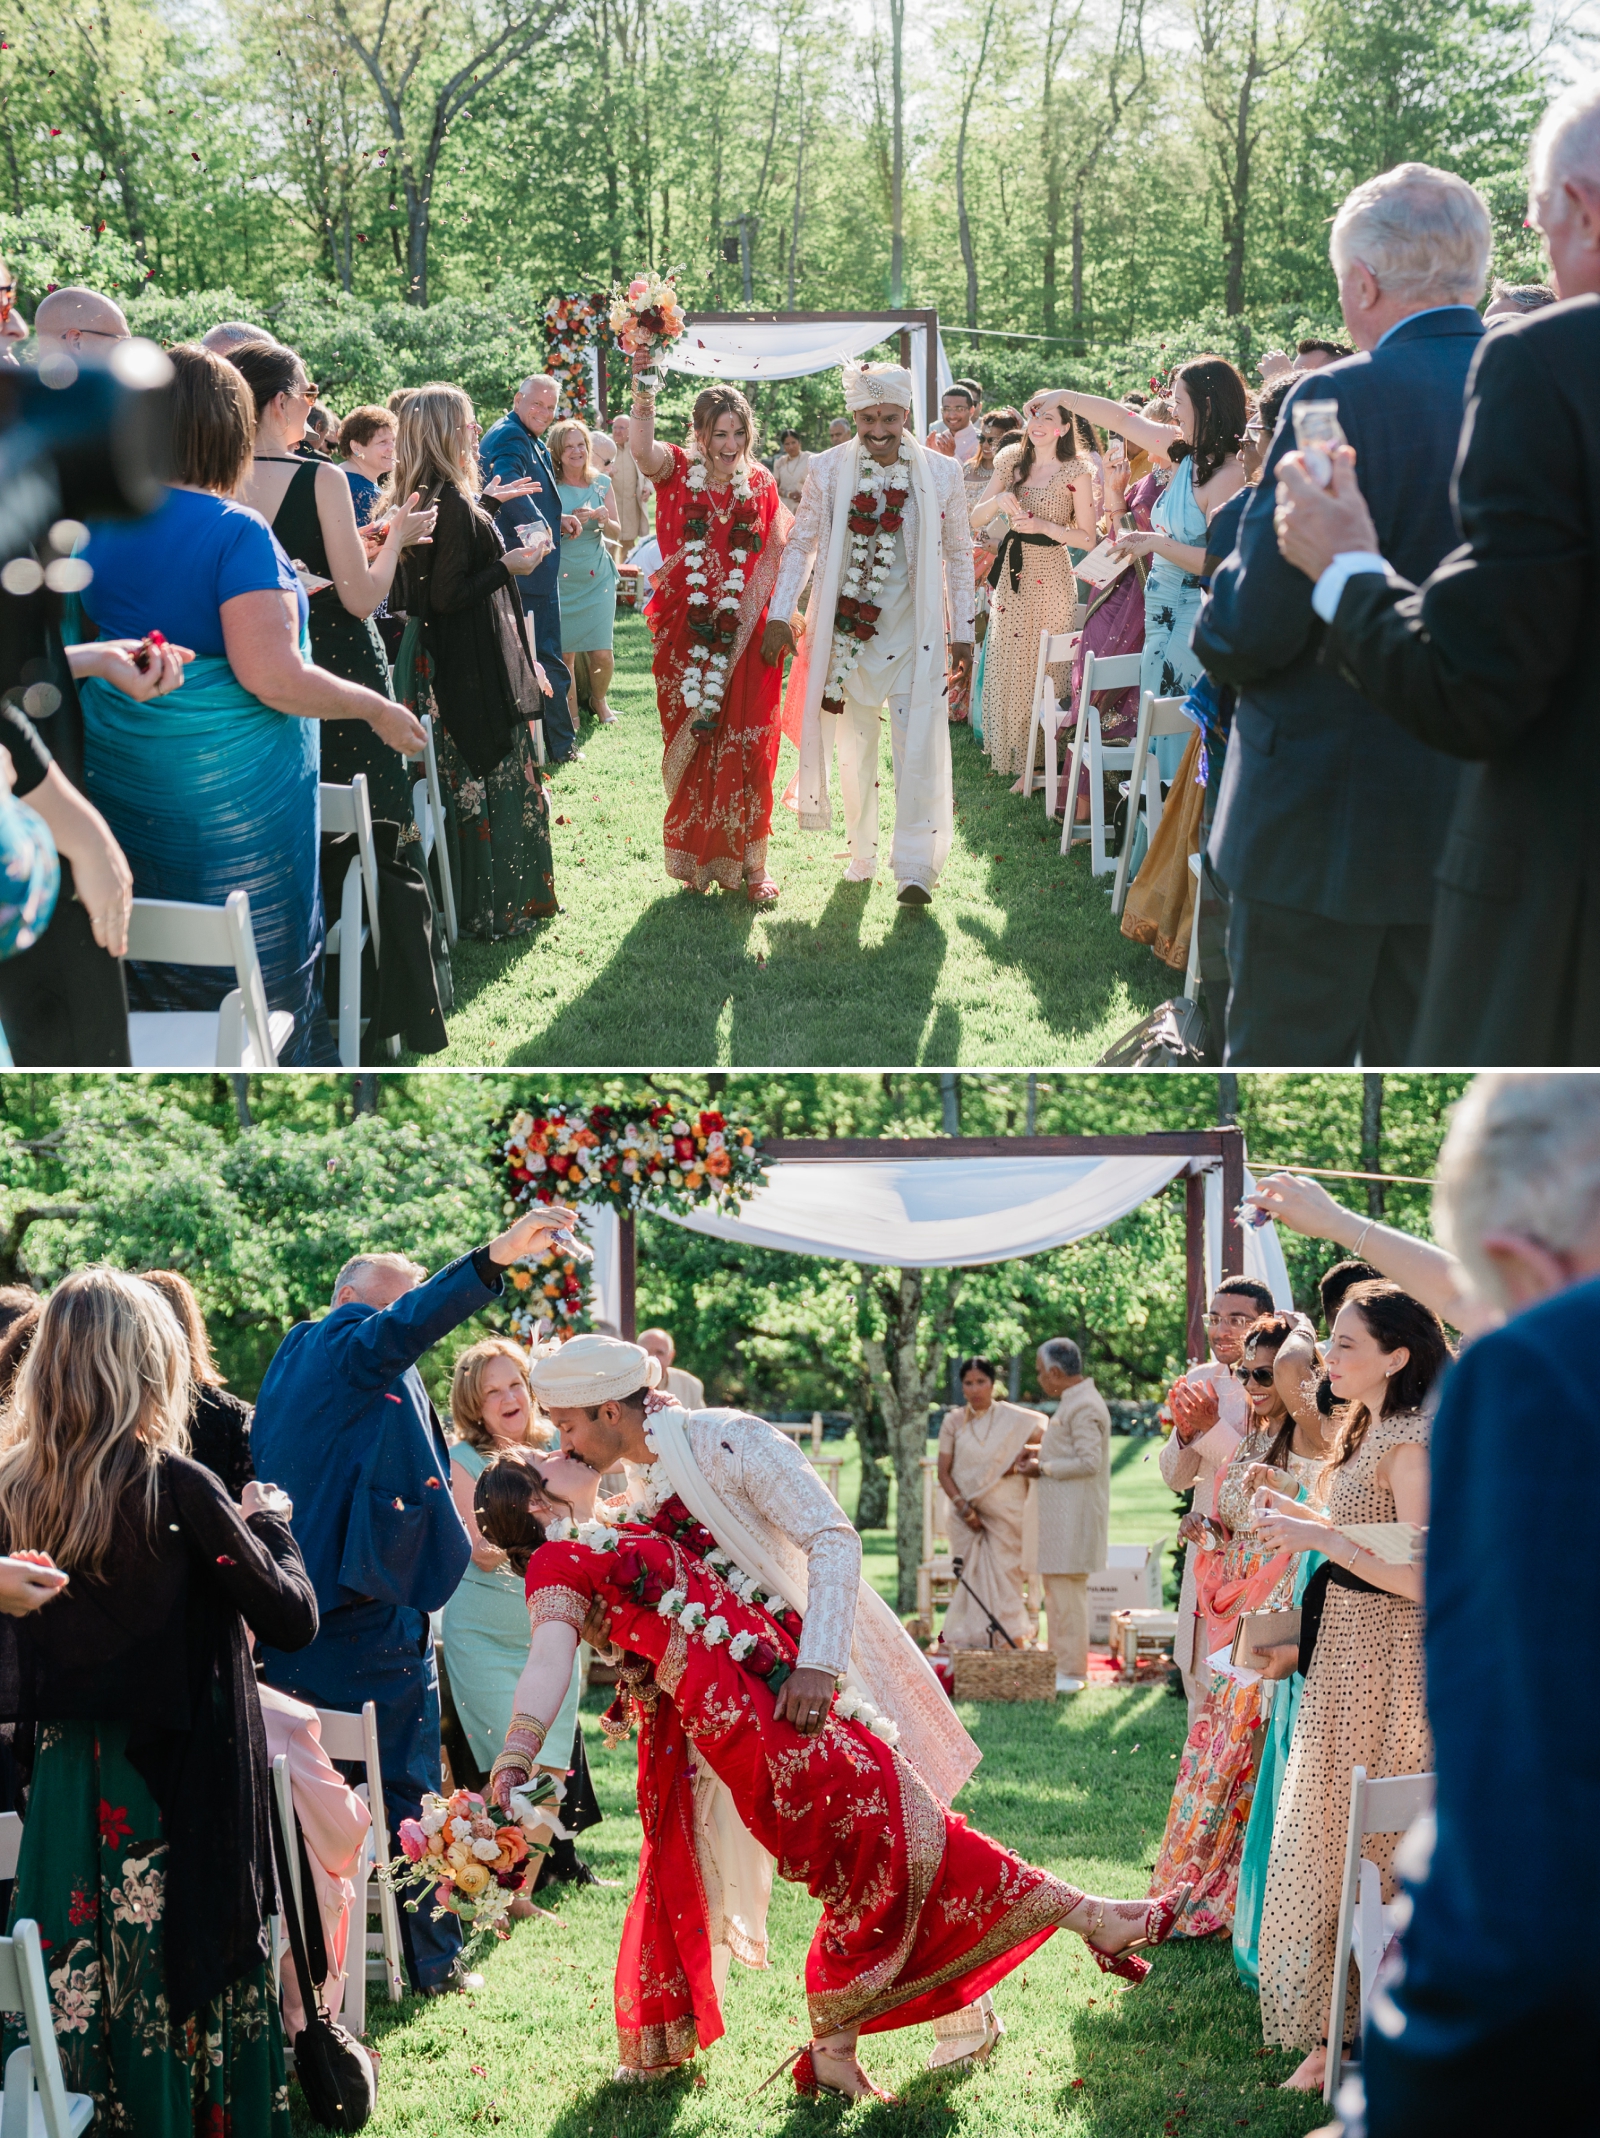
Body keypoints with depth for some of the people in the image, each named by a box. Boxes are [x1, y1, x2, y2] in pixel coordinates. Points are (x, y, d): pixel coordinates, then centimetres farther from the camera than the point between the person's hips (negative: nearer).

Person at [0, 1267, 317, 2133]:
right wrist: (268, 1522, 6)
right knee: (187, 1970, 7)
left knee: (74, 1980, 11)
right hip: (178, 1777, -4)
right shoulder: (176, 1486, -17)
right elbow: (293, 1619, -11)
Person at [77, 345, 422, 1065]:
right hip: (223, 776, -6)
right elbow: (271, 677, -24)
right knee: (254, 953, 6)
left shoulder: (101, 521, 2)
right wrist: (378, 710, -12)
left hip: (118, 763, 7)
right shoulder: (235, 532, -18)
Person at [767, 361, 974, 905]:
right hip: (847, 631, 1)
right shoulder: (828, 469, -2)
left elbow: (959, 555, 5)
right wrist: (781, 615, 0)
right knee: (854, 748, 10)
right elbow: (801, 544, 6)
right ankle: (862, 855, 26)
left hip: (914, 634, -1)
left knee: (919, 747, -11)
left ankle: (914, 869, -8)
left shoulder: (941, 472, -2)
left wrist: (963, 637, 4)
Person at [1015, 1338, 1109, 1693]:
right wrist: (1040, 1453, 15)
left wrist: (1044, 1468, -14)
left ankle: (1071, 1672, -4)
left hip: (1073, 1515, -11)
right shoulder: (1074, 1402, 16)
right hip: (1061, 1514, 11)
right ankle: (1062, 1663, 24)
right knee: (1057, 1587, 16)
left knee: (1067, 1590, -8)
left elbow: (1089, 1462, -23)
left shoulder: (1084, 1407, -17)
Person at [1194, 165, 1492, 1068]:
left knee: (1284, 1061, 5)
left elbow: (1257, 627, -18)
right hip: (1479, 817, 6)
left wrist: (1217, 636, 4)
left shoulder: (1341, 400, -17)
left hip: (1323, 818, -6)